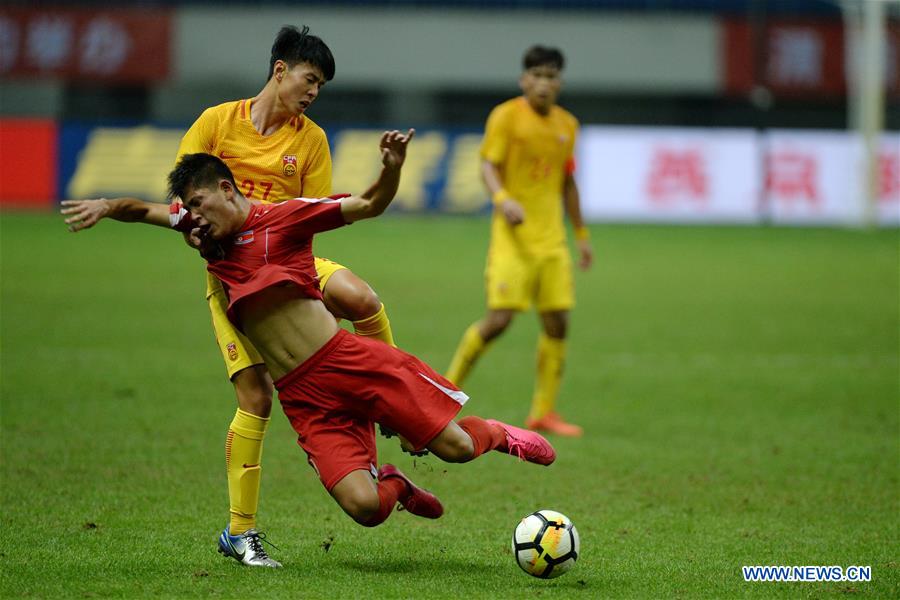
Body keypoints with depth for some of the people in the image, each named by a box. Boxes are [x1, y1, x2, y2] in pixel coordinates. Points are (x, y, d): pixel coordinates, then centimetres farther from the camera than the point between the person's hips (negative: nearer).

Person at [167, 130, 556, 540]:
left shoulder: (280, 217, -3)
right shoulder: (214, 250, 11)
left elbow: (369, 206, -4)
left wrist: (392, 167, -21)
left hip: (349, 360, -3)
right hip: (303, 397, 3)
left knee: (456, 448, -5)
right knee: (365, 508, -14)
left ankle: (496, 434, 32)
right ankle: (395, 485, 24)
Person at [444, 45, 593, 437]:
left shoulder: (567, 124, 13)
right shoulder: (506, 116, -5)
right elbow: (488, 166, -13)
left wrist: (581, 234, 23)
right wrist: (502, 199, -33)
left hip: (552, 239, 6)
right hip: (513, 235, -6)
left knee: (557, 323, 0)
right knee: (499, 319, -13)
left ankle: (543, 412, 10)